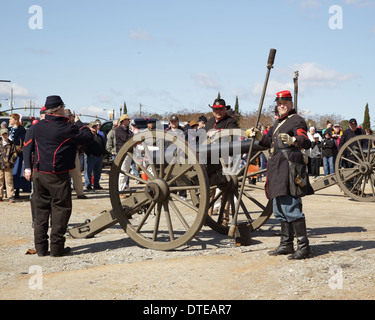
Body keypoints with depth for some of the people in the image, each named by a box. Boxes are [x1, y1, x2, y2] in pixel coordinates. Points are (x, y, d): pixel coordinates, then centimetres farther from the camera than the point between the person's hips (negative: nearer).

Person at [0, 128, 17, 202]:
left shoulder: (11, 144, 3)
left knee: (9, 182, -3)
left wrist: (10, 162, -7)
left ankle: (10, 197, 0)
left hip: (8, 167, -3)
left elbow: (15, 154, 2)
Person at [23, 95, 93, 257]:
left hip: (38, 174, 6)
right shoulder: (66, 128, -12)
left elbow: (27, 146, 13)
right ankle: (56, 247, 4)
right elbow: (89, 137, -5)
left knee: (41, 209, 12)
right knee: (61, 208, 3)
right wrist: (78, 123, 9)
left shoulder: (37, 127, 7)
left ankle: (40, 247, 15)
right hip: (57, 176, -6)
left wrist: (28, 167, 17)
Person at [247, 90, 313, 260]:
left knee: (291, 208, -12)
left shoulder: (296, 120, -6)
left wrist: (292, 140, -39)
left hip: (288, 168, -10)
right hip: (277, 170, 10)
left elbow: (306, 142, -20)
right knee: (280, 210, 15)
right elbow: (270, 141, 30)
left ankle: (303, 246, -8)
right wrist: (258, 135, 15)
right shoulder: (278, 122, 22)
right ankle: (286, 244, 24)